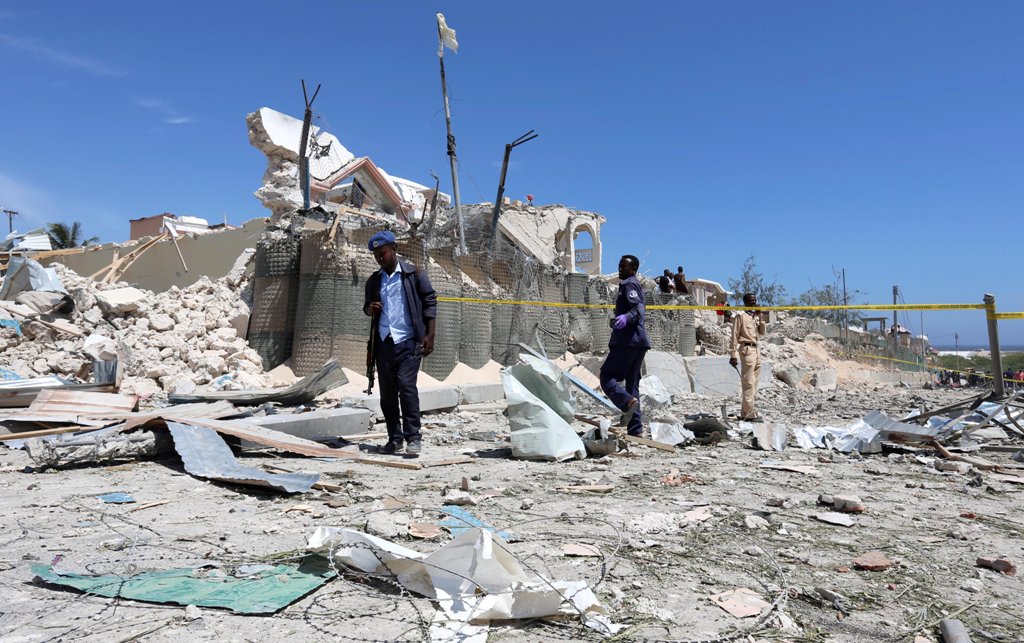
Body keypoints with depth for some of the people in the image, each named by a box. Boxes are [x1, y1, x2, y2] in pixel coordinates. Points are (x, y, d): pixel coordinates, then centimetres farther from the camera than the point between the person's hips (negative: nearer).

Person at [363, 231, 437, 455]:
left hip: (408, 341, -5)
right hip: (383, 342, 5)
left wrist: (429, 335, -8)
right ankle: (394, 439, 16)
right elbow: (367, 305, 26)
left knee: (406, 385, -15)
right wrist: (370, 309, 0)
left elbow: (430, 302, -1)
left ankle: (413, 437, -5)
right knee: (387, 392, 6)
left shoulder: (413, 274, 1)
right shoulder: (374, 281, 15)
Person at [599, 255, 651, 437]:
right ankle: (635, 429, 8)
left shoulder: (630, 285, -6)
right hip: (638, 341, 10)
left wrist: (626, 318, -41)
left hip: (627, 341, -10)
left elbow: (639, 309, -21)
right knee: (632, 383, 9)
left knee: (607, 376, -8)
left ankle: (628, 402, -30)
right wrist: (616, 321, 45)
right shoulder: (635, 285, 24)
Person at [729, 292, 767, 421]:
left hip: (755, 349, 9)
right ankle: (750, 414, -4)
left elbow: (762, 332, 14)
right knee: (748, 383, -7)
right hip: (747, 349, -9)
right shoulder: (740, 315, -7)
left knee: (753, 383, 12)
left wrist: (761, 318, 3)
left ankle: (745, 413, 19)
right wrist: (733, 355, -14)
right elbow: (734, 336, -10)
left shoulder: (755, 316, 17)